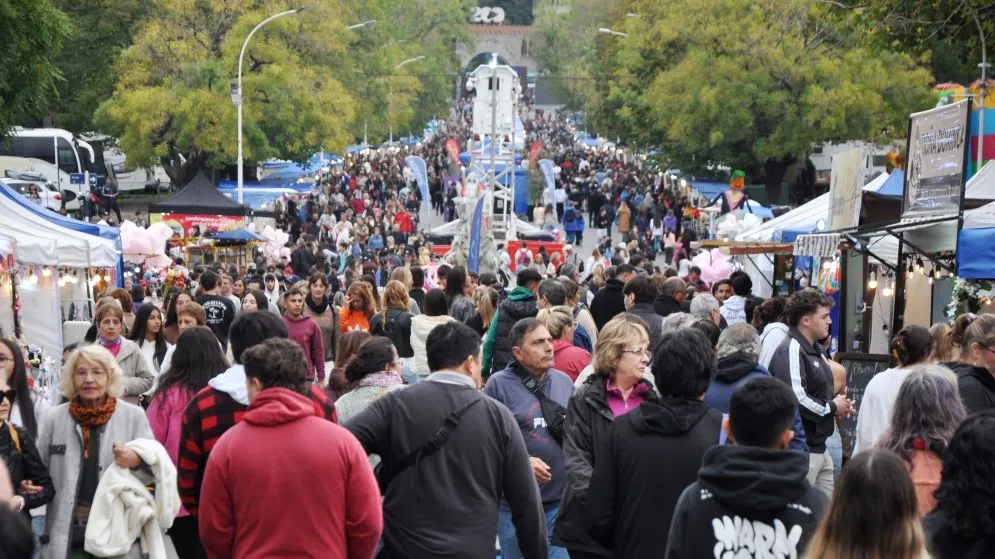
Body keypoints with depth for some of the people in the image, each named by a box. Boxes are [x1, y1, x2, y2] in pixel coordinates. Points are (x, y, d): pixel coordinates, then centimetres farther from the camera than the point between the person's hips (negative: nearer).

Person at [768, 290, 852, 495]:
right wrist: (832, 408, -13)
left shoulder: (814, 350, 17)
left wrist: (840, 404, 6)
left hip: (819, 447, 10)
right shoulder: (790, 351, -17)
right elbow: (795, 400, -29)